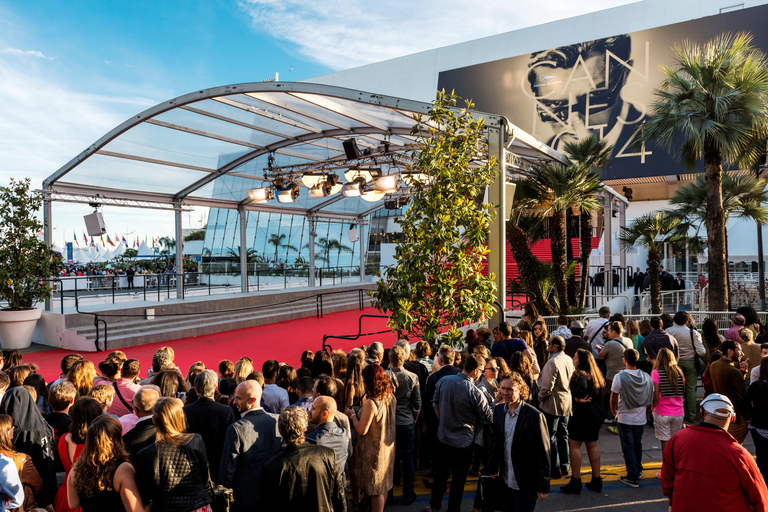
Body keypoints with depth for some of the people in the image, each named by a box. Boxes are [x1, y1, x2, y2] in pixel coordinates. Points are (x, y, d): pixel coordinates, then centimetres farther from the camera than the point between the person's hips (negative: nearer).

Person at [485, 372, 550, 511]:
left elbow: (543, 454, -13)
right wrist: (491, 470, 8)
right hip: (505, 480, 5)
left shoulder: (535, 416, -17)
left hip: (526, 484, -5)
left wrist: (543, 486, -11)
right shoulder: (498, 410, 1)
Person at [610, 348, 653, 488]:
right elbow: (651, 399, 4)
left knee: (628, 447, 5)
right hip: (641, 418, 5)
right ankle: (638, 469, 38)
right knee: (637, 444, 22)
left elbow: (613, 399, -12)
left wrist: (614, 412, 6)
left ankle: (633, 477, 9)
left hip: (625, 418, -5)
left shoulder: (619, 377, -17)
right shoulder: (646, 377, -4)